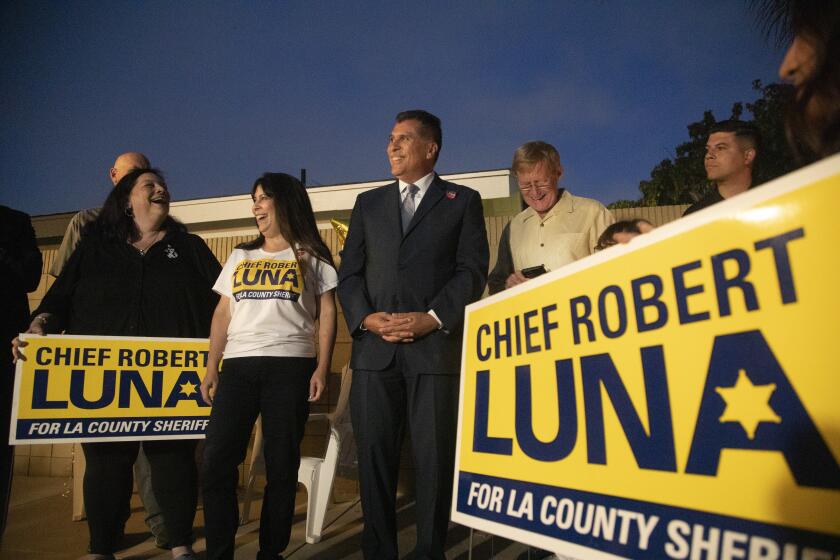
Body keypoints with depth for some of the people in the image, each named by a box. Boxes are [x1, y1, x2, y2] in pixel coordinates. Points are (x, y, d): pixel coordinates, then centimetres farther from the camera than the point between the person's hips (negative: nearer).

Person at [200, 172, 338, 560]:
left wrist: (322, 368, -8)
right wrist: (211, 369, 8)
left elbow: (326, 314, 3)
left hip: (290, 366, -3)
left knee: (281, 465, 1)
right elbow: (223, 314, 16)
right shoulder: (240, 256, 21)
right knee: (216, 463, -3)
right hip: (238, 366, 4)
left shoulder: (311, 256, 9)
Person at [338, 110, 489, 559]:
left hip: (436, 348, -2)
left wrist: (435, 318, -12)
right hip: (375, 350, 3)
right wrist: (365, 318, -5)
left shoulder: (463, 201, 11)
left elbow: (473, 270, 1)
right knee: (374, 459, 6)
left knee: (435, 461, 1)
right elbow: (349, 273, 13)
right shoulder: (368, 203, 19)